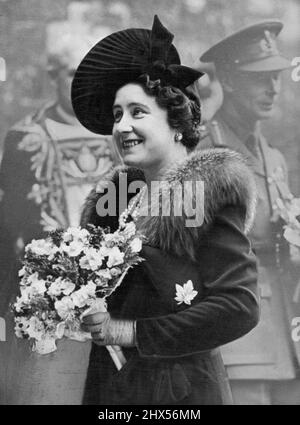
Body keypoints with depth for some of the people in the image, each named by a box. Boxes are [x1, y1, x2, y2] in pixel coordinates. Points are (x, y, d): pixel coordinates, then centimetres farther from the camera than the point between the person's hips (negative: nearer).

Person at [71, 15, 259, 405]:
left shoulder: (210, 192, -13)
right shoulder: (119, 192, 5)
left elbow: (240, 307, -20)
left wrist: (134, 332, -18)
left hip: (180, 389, -6)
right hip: (108, 383, 6)